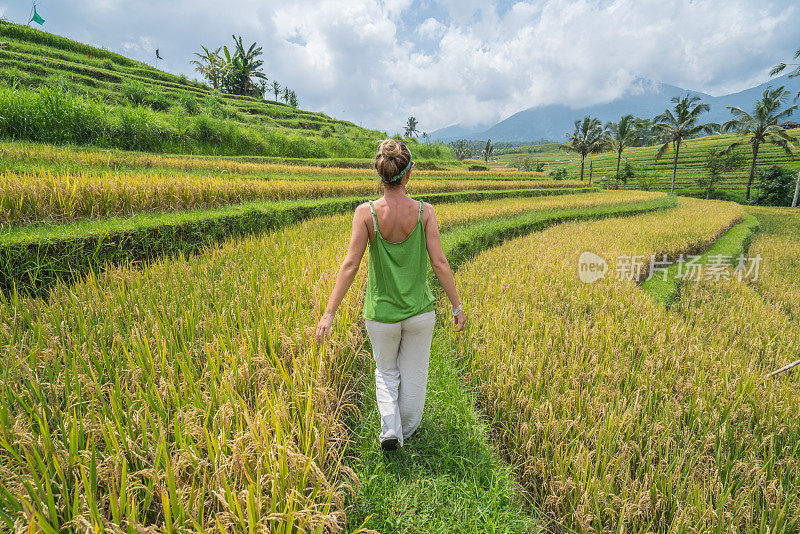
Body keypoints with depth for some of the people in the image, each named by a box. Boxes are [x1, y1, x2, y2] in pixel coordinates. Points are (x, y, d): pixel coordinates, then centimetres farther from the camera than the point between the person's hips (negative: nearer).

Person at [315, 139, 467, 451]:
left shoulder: (366, 212, -16)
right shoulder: (424, 211, -14)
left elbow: (350, 265, -17)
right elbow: (439, 264, -12)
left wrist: (329, 313, -12)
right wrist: (457, 306, -1)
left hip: (381, 312, 0)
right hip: (419, 311, 1)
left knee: (386, 372, 28)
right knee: (414, 373, 24)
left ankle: (390, 430, 17)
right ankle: (407, 429, 44)